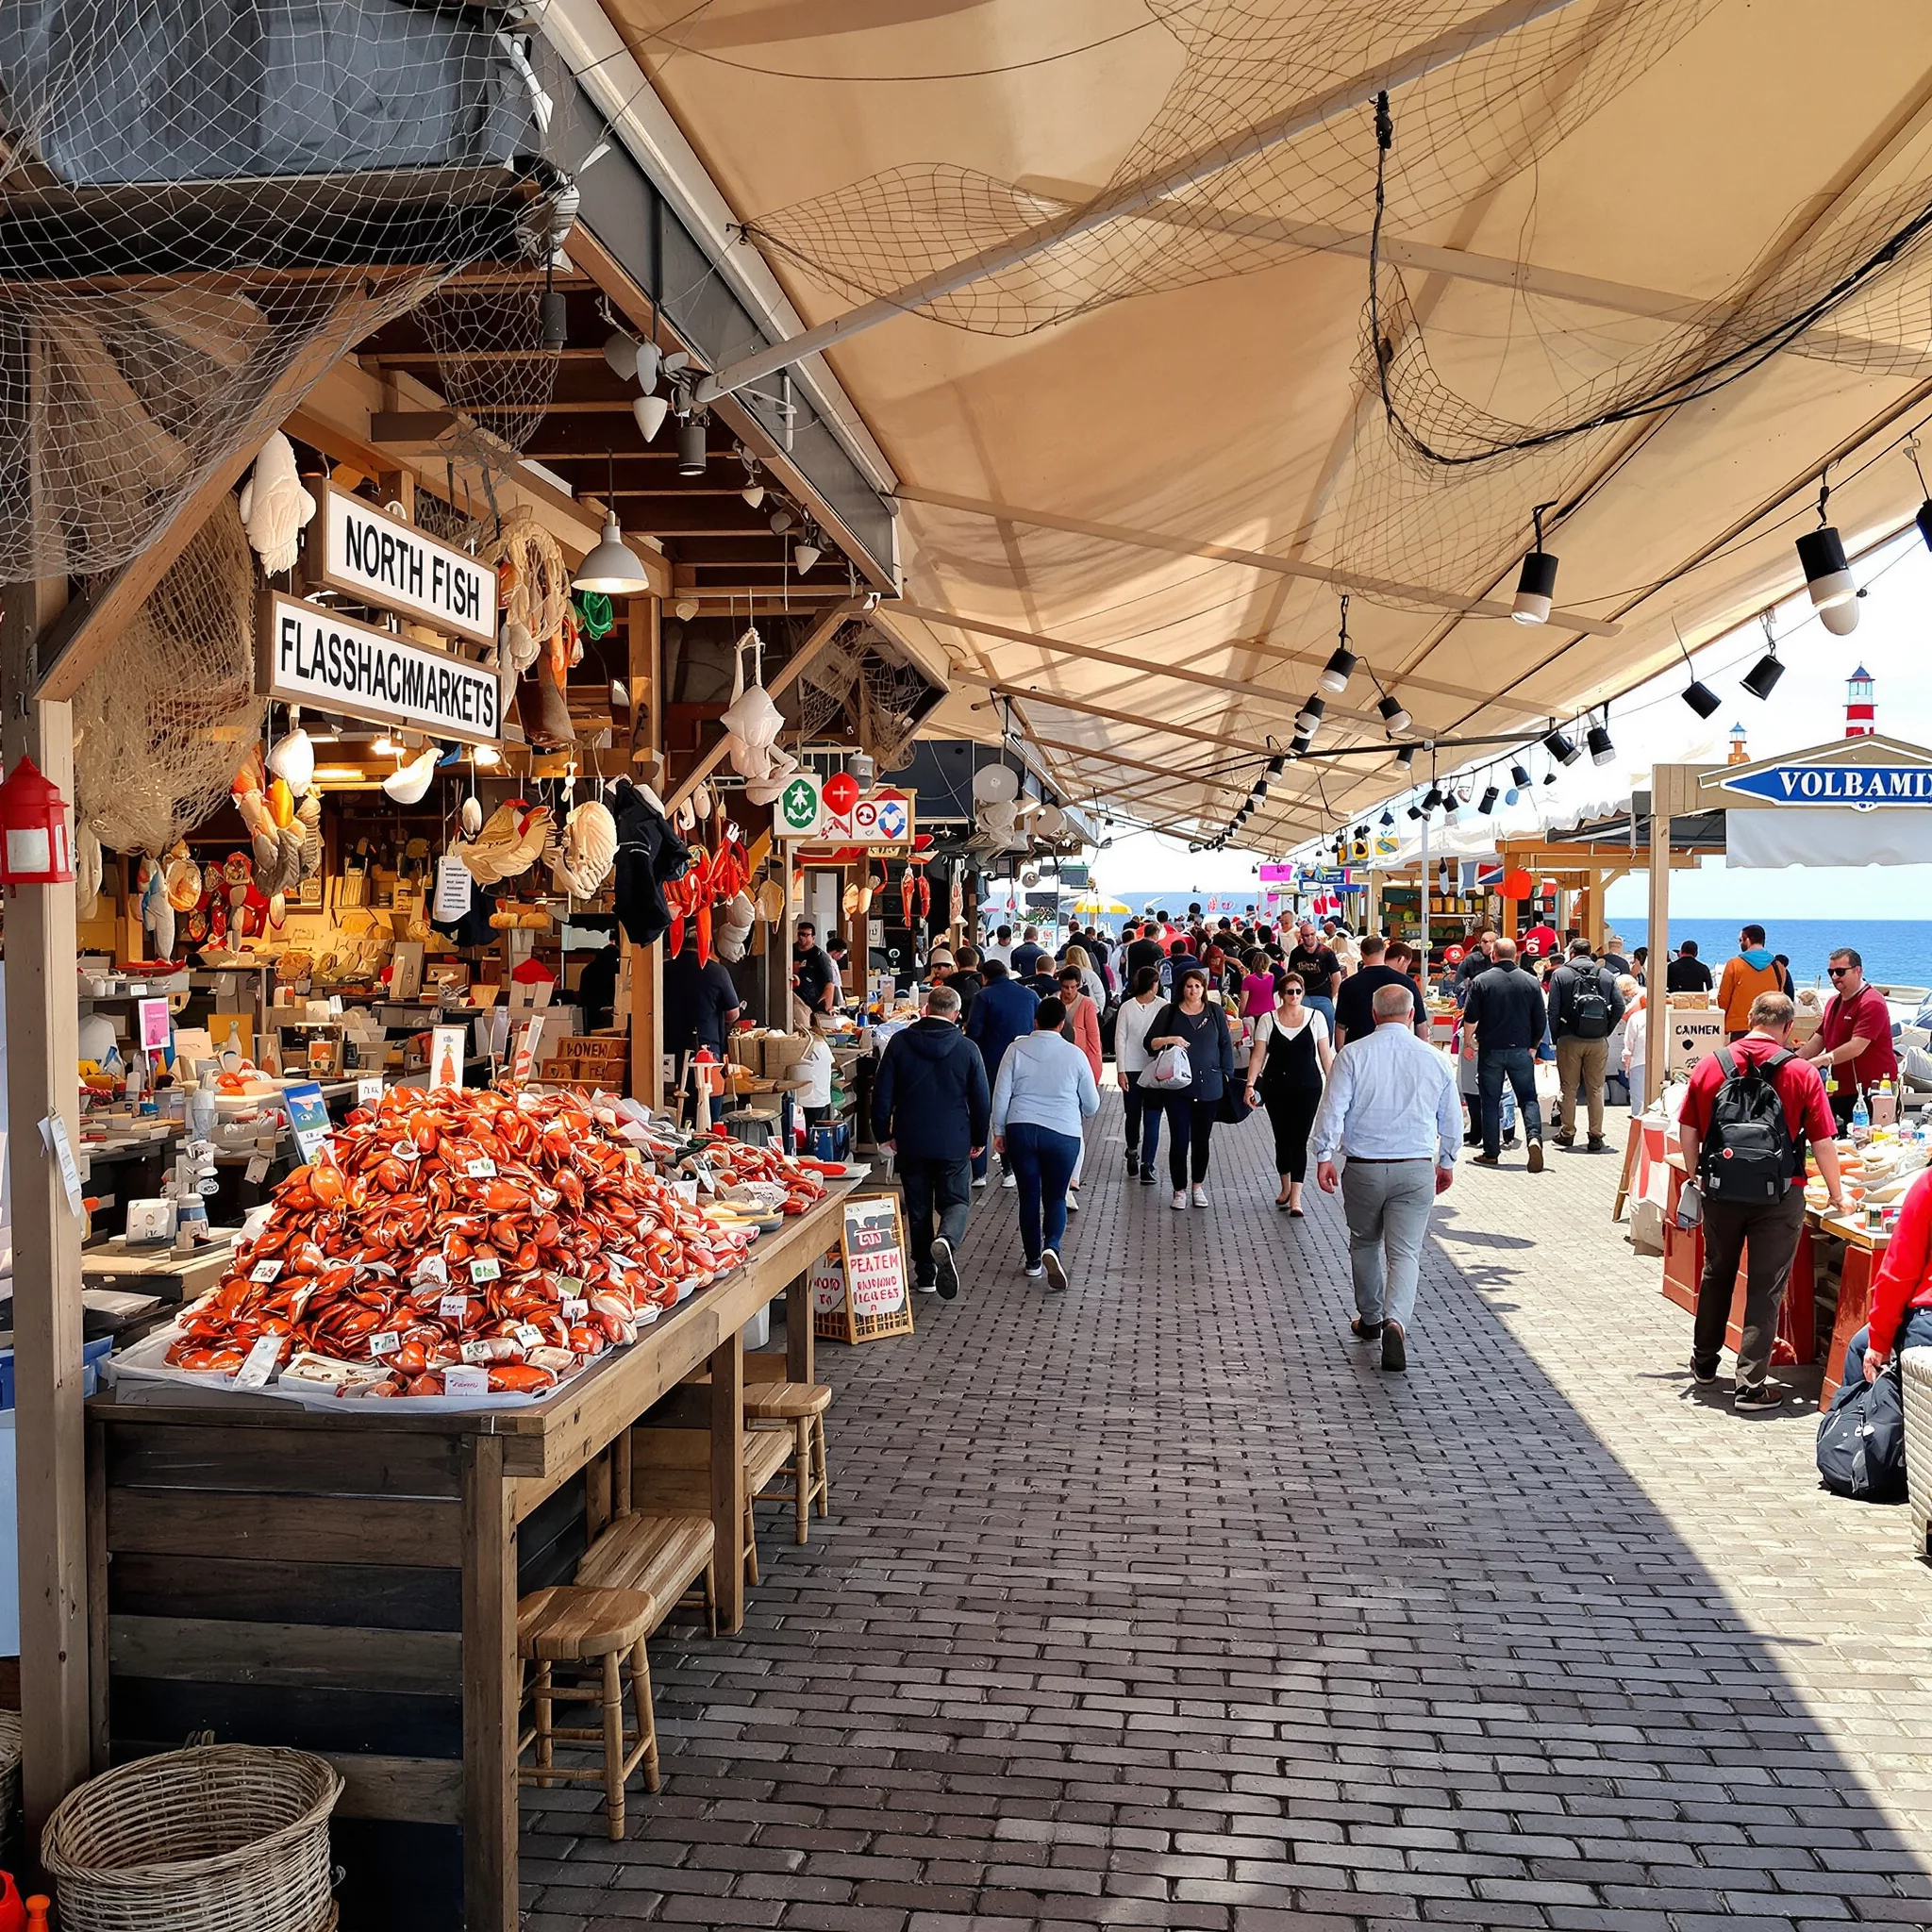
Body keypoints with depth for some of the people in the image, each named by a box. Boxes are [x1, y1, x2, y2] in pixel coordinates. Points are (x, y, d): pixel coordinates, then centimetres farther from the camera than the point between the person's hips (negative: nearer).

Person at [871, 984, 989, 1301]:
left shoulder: (900, 1042, -5)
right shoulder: (967, 1049, -5)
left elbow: (882, 1093, -3)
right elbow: (982, 1099, -1)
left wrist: (884, 1132, 9)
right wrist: (979, 1139, 13)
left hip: (911, 1141, 1)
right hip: (954, 1142, -1)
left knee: (918, 1208, 13)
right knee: (956, 1201, 9)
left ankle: (925, 1274, 17)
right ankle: (947, 1239, -23)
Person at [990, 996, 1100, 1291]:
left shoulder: (1017, 1049, 0)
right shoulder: (1075, 1054, -1)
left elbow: (1001, 1093, 0)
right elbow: (1092, 1104, 6)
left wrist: (999, 1130, 10)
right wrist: (1080, 1115, 28)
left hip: (1021, 1130, 1)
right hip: (1063, 1133, -1)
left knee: (1029, 1195, 11)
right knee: (1055, 1197, 9)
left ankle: (1033, 1261, 18)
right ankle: (1051, 1247, -17)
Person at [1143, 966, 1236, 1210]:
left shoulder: (1215, 1012, 7)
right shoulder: (1169, 1012, 4)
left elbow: (1225, 1045, 11)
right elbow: (1149, 1043, 5)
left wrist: (1226, 1075, 4)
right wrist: (1168, 1039, -14)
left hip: (1209, 1086, 1)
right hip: (1177, 1087, -1)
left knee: (1202, 1139, 9)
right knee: (1179, 1139, -3)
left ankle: (1198, 1187, 22)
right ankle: (1180, 1190, 7)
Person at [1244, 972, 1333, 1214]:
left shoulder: (1315, 1017, 0)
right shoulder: (1267, 1020, 1)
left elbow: (1325, 1054, 3)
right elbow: (1258, 1055, -1)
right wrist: (1250, 1084, -11)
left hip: (1307, 1087, -1)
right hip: (1276, 1088, 2)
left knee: (1299, 1140, -5)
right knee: (1282, 1139, 11)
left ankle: (1295, 1198, -7)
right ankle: (1285, 1187, 30)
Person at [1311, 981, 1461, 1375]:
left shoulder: (1353, 1055, -5)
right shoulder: (1434, 1059, 2)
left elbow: (1332, 1108, -9)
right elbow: (1451, 1120, 11)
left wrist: (1324, 1156, -1)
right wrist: (1447, 1162, 25)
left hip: (1363, 1168, 0)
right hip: (1416, 1170, 0)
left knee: (1365, 1244, 19)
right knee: (1405, 1252, 0)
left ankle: (1370, 1319, 34)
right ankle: (1395, 1320, -22)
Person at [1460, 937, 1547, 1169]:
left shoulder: (1481, 981, -5)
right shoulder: (1531, 981, 2)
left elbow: (1470, 1017, -6)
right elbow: (1541, 1020, 5)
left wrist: (1467, 1043, 9)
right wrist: (1533, 1046, 17)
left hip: (1490, 1050, -1)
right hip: (1521, 1050, 2)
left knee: (1490, 1102, 6)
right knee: (1528, 1097, 7)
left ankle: (1491, 1152, 8)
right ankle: (1534, 1137, -17)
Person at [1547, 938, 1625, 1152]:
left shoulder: (1560, 974, -1)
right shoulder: (1606, 975, 6)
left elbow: (1553, 1009, -5)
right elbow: (1619, 1007, 2)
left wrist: (1555, 1036, 3)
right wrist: (1606, 1031, 10)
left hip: (1570, 1039, -2)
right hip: (1599, 1041, 2)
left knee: (1568, 1088, 8)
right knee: (1595, 1090, 7)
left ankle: (1567, 1132, 11)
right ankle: (1596, 1136, 7)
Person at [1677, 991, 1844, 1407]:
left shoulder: (1709, 1066, -1)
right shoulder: (1801, 1073, -8)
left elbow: (1687, 1130, 4)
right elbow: (1823, 1142, -6)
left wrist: (1696, 1176, 19)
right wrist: (1836, 1194, 6)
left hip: (1721, 1191, 3)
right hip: (1779, 1197, -3)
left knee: (1717, 1275, 20)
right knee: (1766, 1288, 3)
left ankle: (1704, 1362, 35)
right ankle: (1751, 1384, 3)